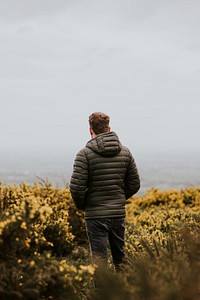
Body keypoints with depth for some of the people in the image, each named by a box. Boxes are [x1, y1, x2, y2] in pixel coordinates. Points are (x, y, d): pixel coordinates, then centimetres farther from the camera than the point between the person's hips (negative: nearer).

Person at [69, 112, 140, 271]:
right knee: (120, 258, 19)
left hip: (96, 214, -4)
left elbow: (77, 187, -15)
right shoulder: (125, 152, 4)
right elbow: (134, 184, 8)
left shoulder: (85, 154, -11)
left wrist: (81, 205, 3)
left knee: (99, 259, 1)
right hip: (119, 213, 4)